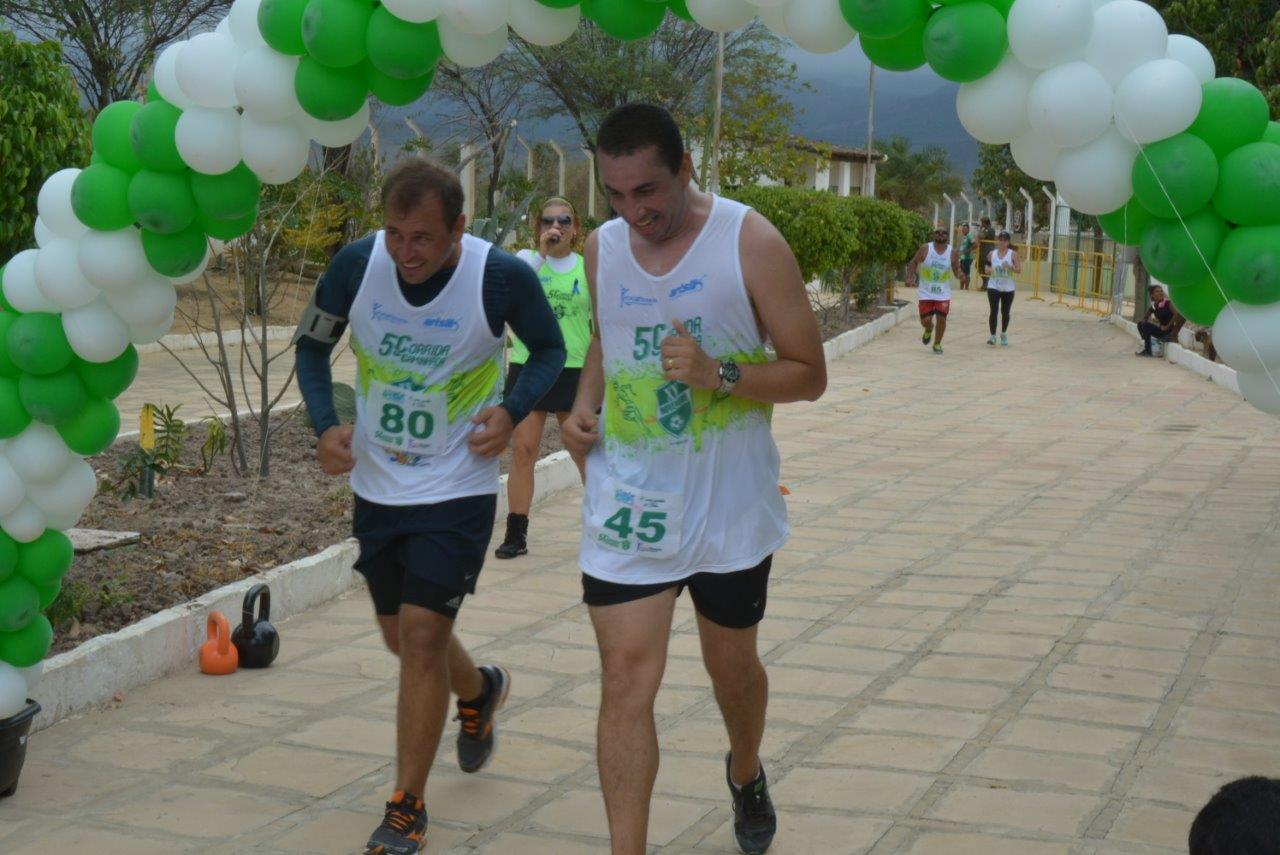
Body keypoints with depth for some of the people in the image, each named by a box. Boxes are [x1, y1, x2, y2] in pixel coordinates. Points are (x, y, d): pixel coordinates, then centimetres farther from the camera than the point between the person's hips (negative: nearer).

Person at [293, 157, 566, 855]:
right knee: (400, 634, 18)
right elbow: (312, 345, 4)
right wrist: (325, 424, -12)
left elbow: (549, 349, 1)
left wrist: (513, 410, -18)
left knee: (422, 633, -12)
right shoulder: (356, 264, -12)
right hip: (376, 484, 4)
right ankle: (479, 691, 52)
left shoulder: (503, 278, -18)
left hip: (458, 490, -4)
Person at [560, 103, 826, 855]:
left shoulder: (751, 243, -12)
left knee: (731, 663, 18)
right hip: (627, 504, 2)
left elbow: (809, 374, -10)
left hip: (729, 505, -2)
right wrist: (584, 403, 1)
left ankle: (746, 773, 49)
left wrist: (719, 376, -26)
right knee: (626, 679, -6)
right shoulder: (602, 248, 2)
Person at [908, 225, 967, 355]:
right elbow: (914, 263, 3)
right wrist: (910, 277, -10)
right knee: (925, 320, -2)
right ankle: (929, 330, 36)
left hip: (943, 294, 1)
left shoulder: (952, 253, -3)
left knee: (941, 318, -5)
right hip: (926, 292, -1)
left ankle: (937, 344, 16)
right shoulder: (925, 249, -6)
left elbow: (956, 270, 6)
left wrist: (961, 276, -15)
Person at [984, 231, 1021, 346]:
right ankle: (992, 336, -8)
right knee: (994, 311, -10)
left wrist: (1010, 267, -23)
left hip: (1008, 288, 0)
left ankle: (1004, 334, 30)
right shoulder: (992, 253, 3)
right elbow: (987, 267, 13)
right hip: (993, 286, 0)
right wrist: (989, 269, -10)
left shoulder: (1013, 254, -3)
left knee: (1005, 312, 10)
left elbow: (1019, 270, -6)